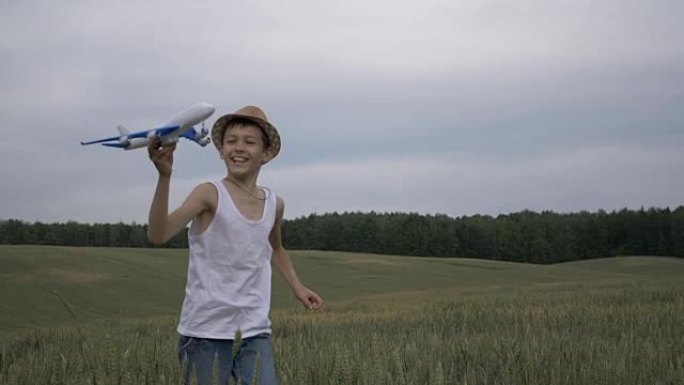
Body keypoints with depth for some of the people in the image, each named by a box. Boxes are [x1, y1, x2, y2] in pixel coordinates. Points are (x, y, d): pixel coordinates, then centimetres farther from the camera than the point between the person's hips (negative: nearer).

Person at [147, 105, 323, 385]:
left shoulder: (274, 204, 7)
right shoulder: (210, 194, -10)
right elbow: (158, 235, -26)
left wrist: (297, 287, 17)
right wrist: (164, 176, -37)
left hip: (255, 333, 4)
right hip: (205, 332, -4)